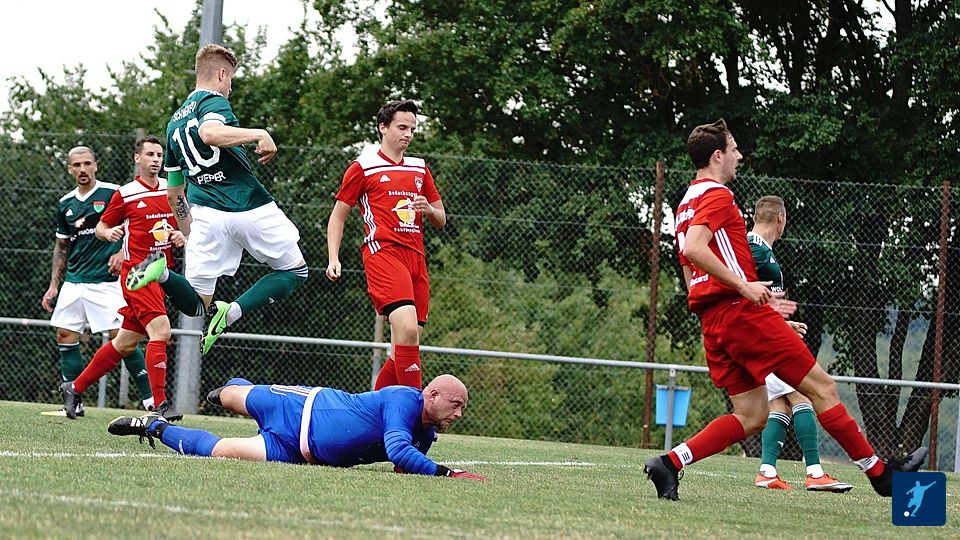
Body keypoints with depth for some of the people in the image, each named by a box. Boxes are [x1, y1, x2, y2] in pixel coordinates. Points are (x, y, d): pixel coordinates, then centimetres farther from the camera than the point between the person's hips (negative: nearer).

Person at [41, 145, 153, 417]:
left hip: (106, 280, -6)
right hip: (74, 281, 6)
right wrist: (54, 286, 15)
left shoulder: (113, 193, -5)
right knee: (65, 336, 1)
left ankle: (151, 401, -8)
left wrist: (124, 252, -16)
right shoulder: (65, 204, 12)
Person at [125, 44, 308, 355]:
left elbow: (174, 193, 26)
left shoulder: (174, 123, 23)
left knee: (195, 305, 8)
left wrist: (188, 234, 35)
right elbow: (209, 133, -26)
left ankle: (161, 271, -25)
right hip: (250, 207, -6)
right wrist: (259, 135, -22)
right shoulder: (213, 101, 0)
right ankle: (232, 312, -12)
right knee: (295, 271, 14)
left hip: (206, 213, 6)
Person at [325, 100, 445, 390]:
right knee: (407, 328, -25)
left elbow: (441, 221, 25)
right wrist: (333, 258, -3)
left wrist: (429, 210, 2)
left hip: (416, 257, 7)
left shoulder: (420, 169, 22)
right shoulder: (362, 167, 6)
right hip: (383, 253, -7)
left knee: (405, 349, 2)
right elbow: (338, 216, 9)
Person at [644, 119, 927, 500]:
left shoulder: (687, 203, 22)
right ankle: (880, 473, 2)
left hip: (711, 320, 9)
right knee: (821, 386, -2)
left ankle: (670, 462, -7)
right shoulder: (716, 194, -7)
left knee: (751, 417, 7)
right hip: (742, 312, -9)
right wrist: (744, 287, -24)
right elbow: (694, 249, -24)